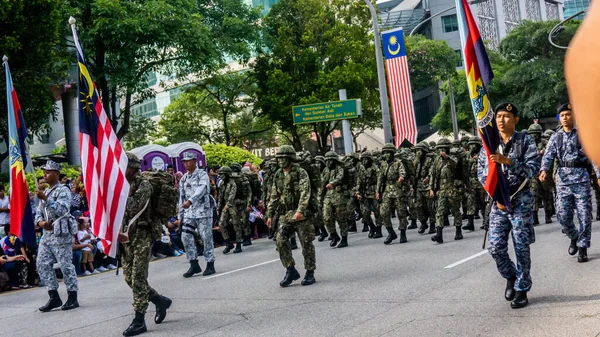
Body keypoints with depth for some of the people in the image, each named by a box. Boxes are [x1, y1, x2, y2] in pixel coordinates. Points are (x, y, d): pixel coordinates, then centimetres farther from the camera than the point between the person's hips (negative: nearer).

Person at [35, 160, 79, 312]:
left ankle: (72, 298, 5)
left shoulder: (63, 190, -7)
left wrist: (45, 198, -26)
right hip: (46, 234, 8)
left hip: (60, 234, -8)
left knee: (66, 266, -4)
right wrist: (41, 223, -3)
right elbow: (38, 213, 19)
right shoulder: (45, 192, 18)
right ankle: (54, 297, 12)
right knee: (42, 265, 4)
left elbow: (62, 210, -22)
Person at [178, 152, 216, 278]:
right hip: (189, 212, 6)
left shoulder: (202, 175, -4)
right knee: (186, 237, -2)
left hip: (203, 210, -6)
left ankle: (210, 265, 5)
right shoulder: (183, 179, 15)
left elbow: (201, 189, -22)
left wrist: (190, 201, -36)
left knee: (206, 238, -4)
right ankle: (194, 265, 6)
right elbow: (181, 197, 18)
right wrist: (180, 216, 14)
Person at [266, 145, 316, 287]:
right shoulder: (277, 175, 11)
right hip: (285, 215, 5)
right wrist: (270, 215, 15)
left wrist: (300, 210, -32)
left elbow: (305, 192, -20)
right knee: (281, 241, -9)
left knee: (306, 244, 1)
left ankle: (310, 274, 12)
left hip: (301, 214, -5)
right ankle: (291, 270, 2)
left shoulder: (301, 173, -8)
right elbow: (274, 196, 17)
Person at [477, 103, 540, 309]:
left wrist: (508, 161, -26)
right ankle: (510, 276, 26)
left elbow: (533, 168, -14)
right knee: (495, 246, -2)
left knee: (521, 247, -1)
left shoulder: (525, 141, -3)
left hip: (521, 199, -3)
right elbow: (482, 174, 5)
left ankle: (522, 290, 13)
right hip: (498, 200, 3)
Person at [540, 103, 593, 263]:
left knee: (584, 215, -2)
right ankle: (574, 237, 29)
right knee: (563, 215, 1)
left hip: (581, 179, -2)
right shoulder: (555, 138, 10)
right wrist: (544, 170, -20)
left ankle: (583, 247, 10)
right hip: (563, 180, 2)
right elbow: (548, 156, 0)